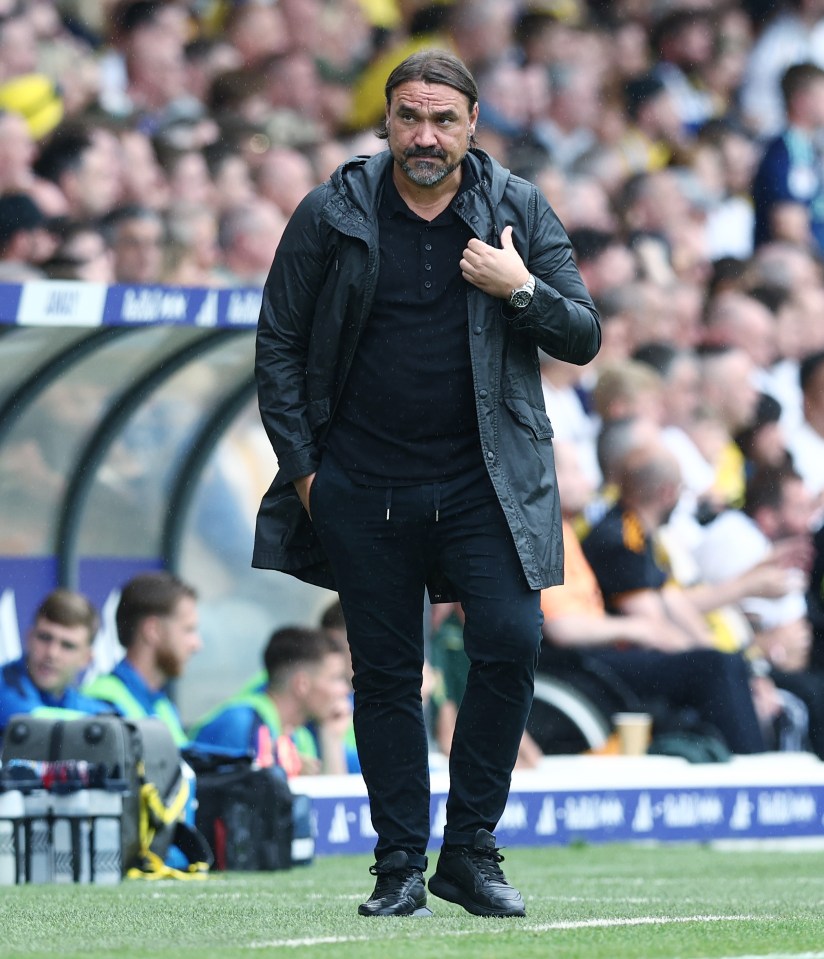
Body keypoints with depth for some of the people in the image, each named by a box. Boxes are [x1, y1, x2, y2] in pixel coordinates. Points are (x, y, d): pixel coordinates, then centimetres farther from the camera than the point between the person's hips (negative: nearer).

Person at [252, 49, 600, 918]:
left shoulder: (520, 211, 2)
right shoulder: (331, 215, 0)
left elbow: (583, 339, 3)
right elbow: (278, 347, 6)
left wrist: (522, 290, -16)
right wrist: (302, 467, 0)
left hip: (485, 483, 0)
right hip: (362, 487, 0)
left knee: (509, 643, -14)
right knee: (384, 676, 4)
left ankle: (469, 851, -2)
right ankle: (400, 866, 13)